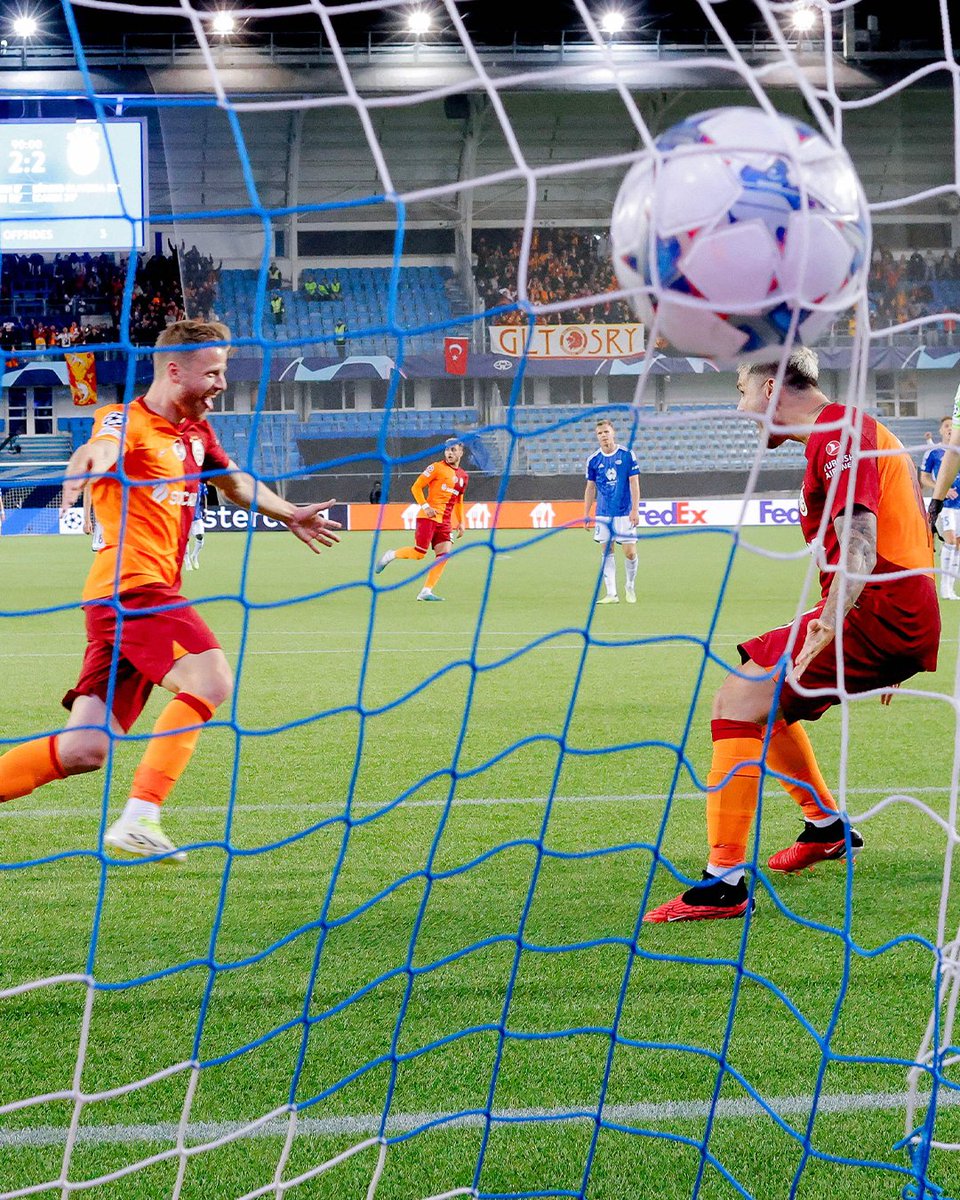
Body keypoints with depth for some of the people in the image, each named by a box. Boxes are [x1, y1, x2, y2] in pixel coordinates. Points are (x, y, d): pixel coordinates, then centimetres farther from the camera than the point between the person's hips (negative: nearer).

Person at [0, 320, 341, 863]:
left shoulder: (197, 432, 19)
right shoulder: (127, 420, -6)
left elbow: (236, 481, 39)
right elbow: (103, 446, -31)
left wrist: (289, 514, 47)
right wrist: (91, 462, -53)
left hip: (152, 593, 8)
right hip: (133, 585, -8)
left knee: (85, 751, 0)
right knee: (210, 679, -27)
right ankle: (138, 821, -27)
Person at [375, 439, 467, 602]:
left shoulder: (463, 477, 17)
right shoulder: (437, 468, -2)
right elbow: (416, 487, -3)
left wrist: (460, 522, 22)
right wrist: (425, 506, -14)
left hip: (445, 521, 6)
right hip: (428, 517, -6)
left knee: (444, 553, -8)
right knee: (419, 553, -12)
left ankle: (426, 591, -6)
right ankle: (391, 555, 15)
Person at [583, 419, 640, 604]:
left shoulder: (627, 455, -3)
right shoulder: (593, 460, 4)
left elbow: (634, 483, -3)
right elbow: (590, 488, 10)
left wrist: (635, 510, -10)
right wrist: (586, 514, 7)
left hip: (624, 513, -2)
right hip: (603, 514, 2)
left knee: (630, 552, -6)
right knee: (606, 552, 0)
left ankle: (630, 587, 17)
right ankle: (611, 594, 3)